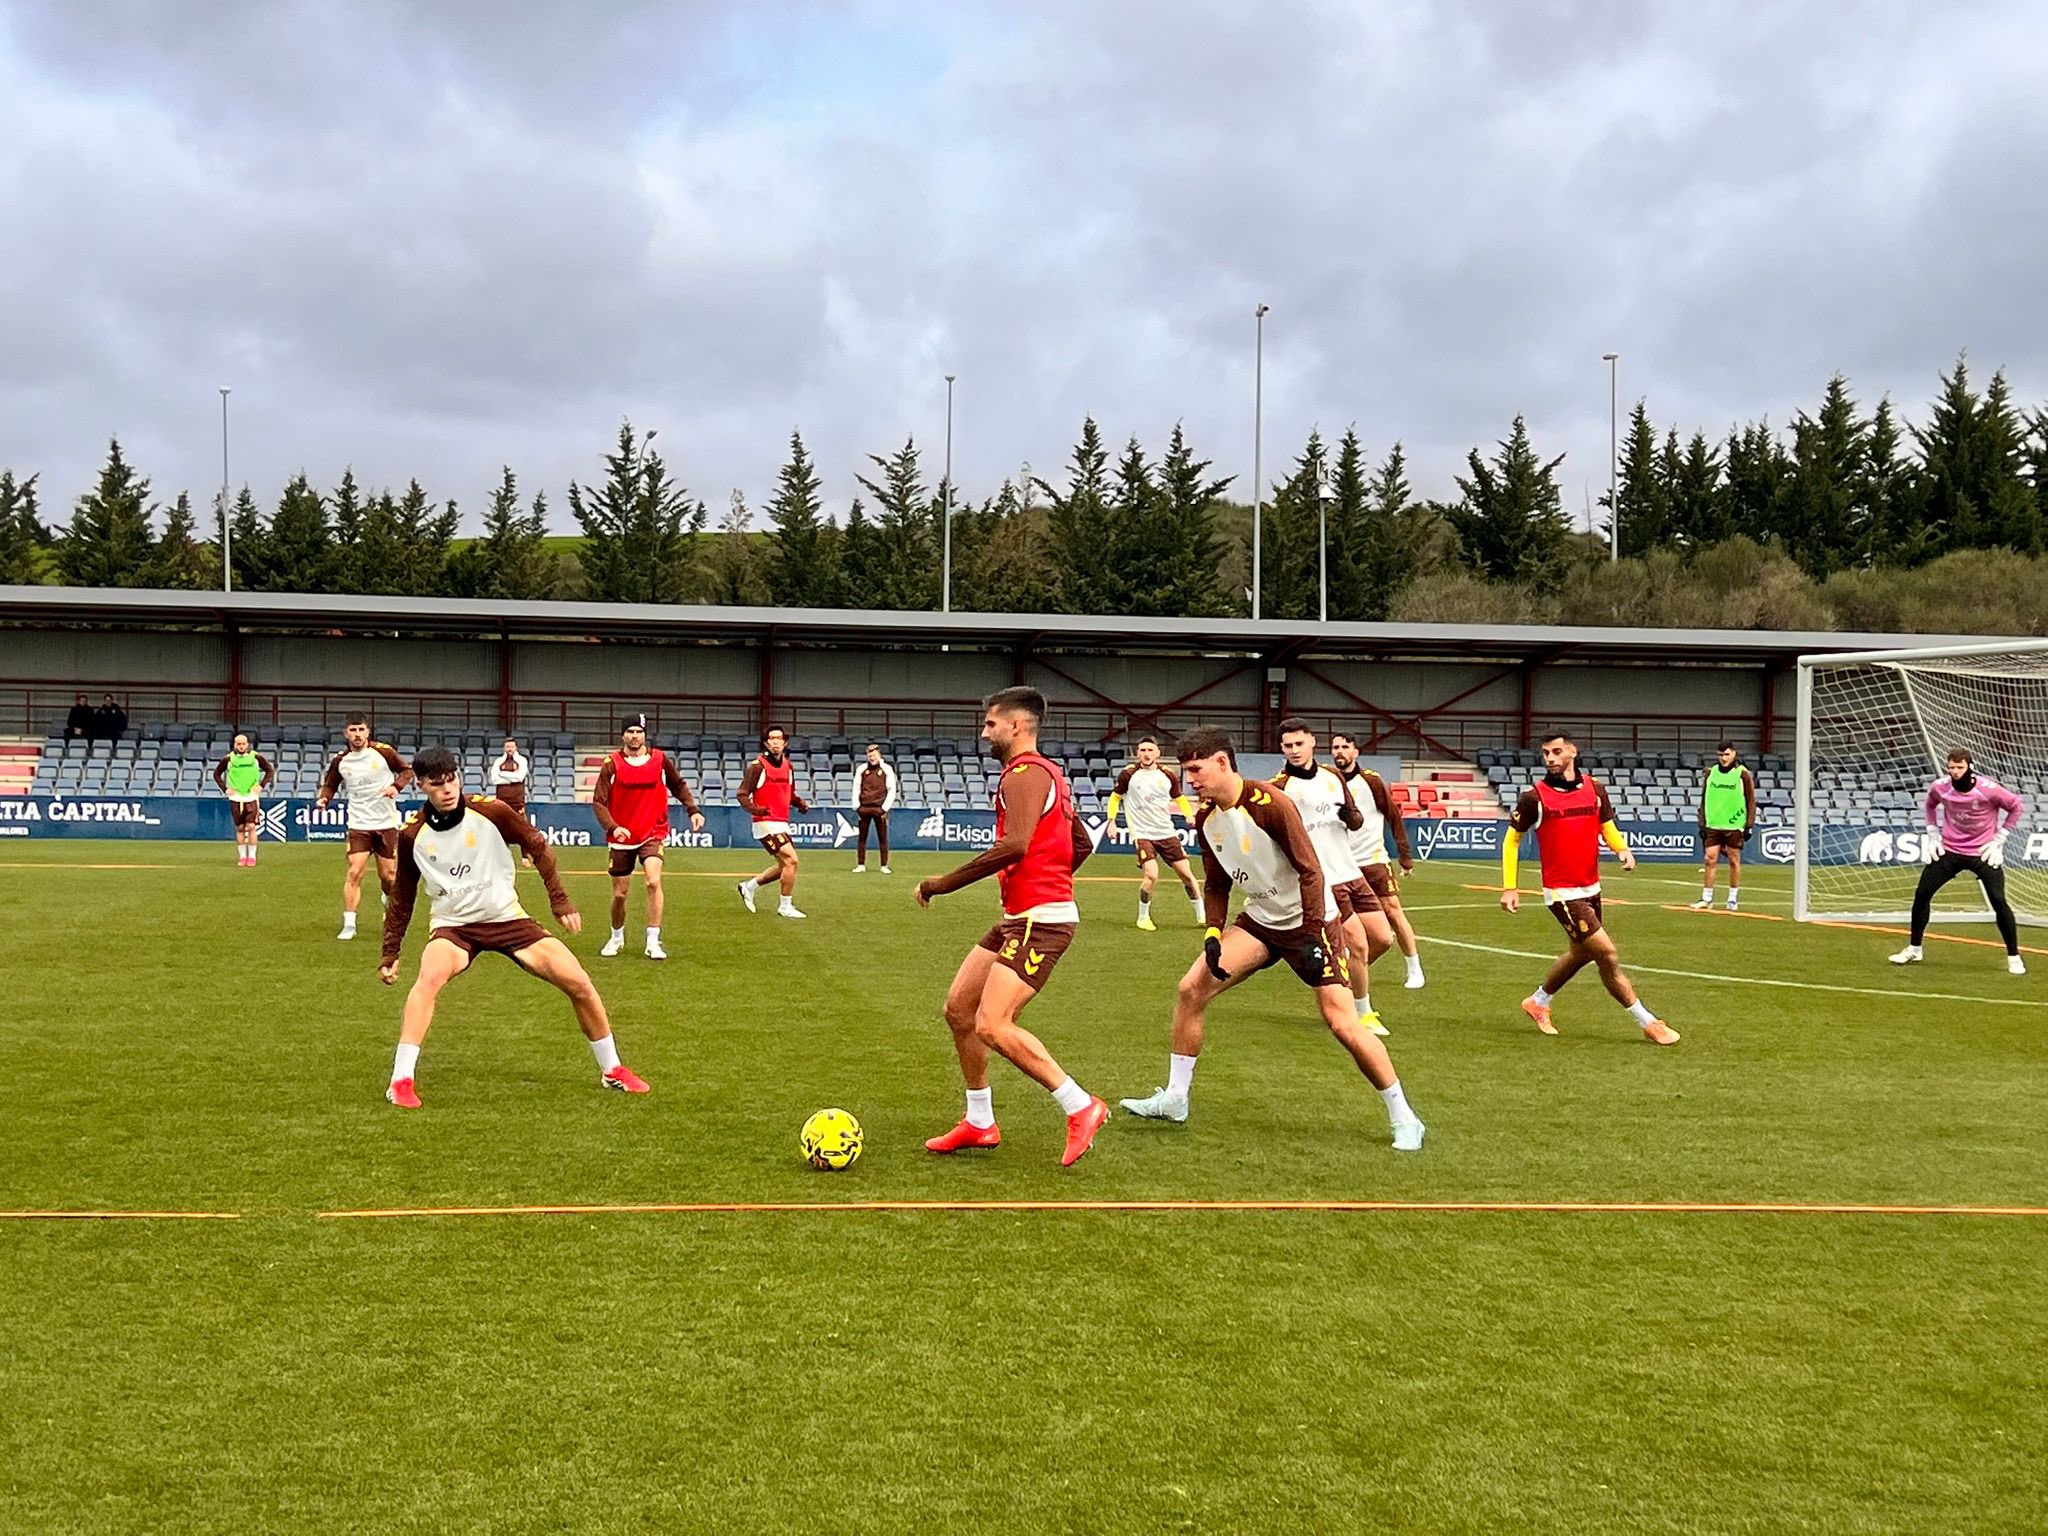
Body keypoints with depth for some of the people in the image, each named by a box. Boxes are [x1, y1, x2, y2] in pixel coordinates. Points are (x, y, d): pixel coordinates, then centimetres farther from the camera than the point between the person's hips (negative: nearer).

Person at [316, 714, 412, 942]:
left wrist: (396, 786, -14)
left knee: (388, 875, 5)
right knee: (354, 873, -11)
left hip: (386, 823, 0)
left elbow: (406, 770, 4)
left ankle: (390, 902, 40)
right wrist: (323, 799, -9)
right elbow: (330, 785, 12)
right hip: (359, 825, 0)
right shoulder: (340, 761, -1)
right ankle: (348, 925, -6)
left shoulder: (382, 752, -6)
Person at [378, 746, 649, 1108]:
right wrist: (390, 953, 8)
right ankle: (402, 1079, -29)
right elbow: (402, 899, 7)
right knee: (430, 977, -34)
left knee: (579, 983, -8)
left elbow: (538, 848, 1)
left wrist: (560, 902, -3)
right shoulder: (413, 835, -7)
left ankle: (611, 1069, 14)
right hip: (452, 925, 0)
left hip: (508, 918, 1)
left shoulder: (490, 812, -12)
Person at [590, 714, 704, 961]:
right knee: (619, 893, 7)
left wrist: (693, 810, 2)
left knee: (653, 881, -21)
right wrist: (613, 827, -26)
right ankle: (617, 937, 33)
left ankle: (653, 941, -15)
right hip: (622, 837, 0)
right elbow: (598, 801, -11)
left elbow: (678, 785, 15)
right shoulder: (612, 764, -7)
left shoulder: (659, 759, -1)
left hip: (653, 833, 0)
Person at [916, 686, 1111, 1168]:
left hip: (1039, 923, -11)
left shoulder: (1025, 774, -13)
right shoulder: (1047, 773, 19)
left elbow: (1014, 845, -29)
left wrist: (945, 883, -23)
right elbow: (1082, 844, 26)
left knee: (992, 1025, -19)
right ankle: (980, 1123, 20)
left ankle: (1081, 1107, -10)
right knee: (958, 1008, 11)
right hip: (1018, 919, 11)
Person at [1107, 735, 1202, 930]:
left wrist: (1190, 814, -1)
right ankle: (1143, 918, -1)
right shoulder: (1129, 774, -4)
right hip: (1142, 834, -3)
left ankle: (1201, 915, 19)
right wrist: (1112, 820, -1)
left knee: (1186, 873, 2)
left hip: (1166, 833, 3)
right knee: (1151, 874, -21)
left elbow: (1179, 798, 17)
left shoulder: (1167, 775, 3)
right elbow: (1115, 797, 10)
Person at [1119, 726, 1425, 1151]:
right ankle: (1174, 1099, 6)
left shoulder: (1270, 804, -24)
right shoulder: (1206, 817, -1)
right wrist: (1213, 935, -4)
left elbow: (1310, 872, -22)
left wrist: (1312, 938, -25)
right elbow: (1216, 884, 10)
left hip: (1308, 920, -7)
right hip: (1259, 920, 7)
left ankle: (1403, 1118, 1)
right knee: (1191, 988, -6)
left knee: (1342, 1021, -13)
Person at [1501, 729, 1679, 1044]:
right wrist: (1509, 888, -5)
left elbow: (1608, 828, 13)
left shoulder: (1594, 788, 2)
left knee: (1582, 953, 22)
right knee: (1608, 955, -9)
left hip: (1591, 888, 6)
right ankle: (1649, 1023, 2)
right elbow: (1512, 839, 0)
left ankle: (1538, 1001, 43)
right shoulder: (1535, 797, -10)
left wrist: (1623, 850, -9)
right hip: (1563, 894, -6)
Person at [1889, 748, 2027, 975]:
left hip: (1983, 853, -3)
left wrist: (1999, 839, -7)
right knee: (1922, 894, -1)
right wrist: (1933, 833, 7)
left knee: (1998, 901, -13)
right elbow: (1931, 805, 14)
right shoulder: (1940, 786, -10)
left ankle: (2014, 957, 1)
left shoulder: (1989, 789, -20)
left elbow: (2017, 806, -5)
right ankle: (1914, 950, 16)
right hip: (1949, 851, 3)